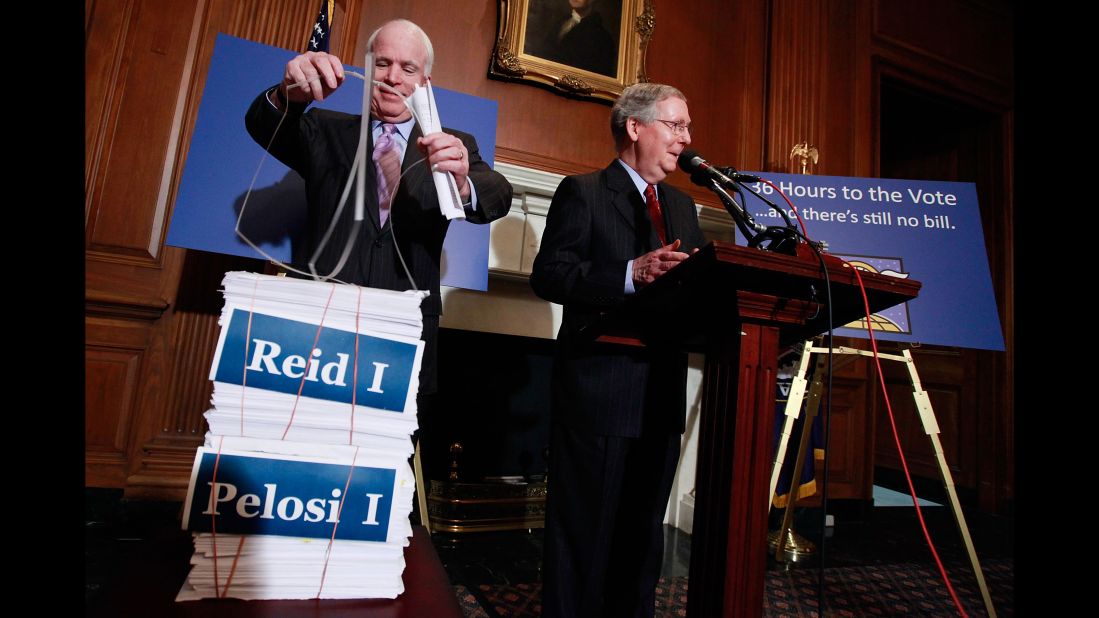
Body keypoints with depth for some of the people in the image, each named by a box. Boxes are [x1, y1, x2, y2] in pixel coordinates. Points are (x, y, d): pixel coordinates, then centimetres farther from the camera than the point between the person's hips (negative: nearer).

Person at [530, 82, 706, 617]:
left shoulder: (683, 207, 20)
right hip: (599, 389, -6)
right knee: (584, 528, 5)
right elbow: (548, 274, -13)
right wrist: (631, 274, -23)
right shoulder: (582, 192, -1)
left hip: (662, 393, 7)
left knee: (644, 529, 17)